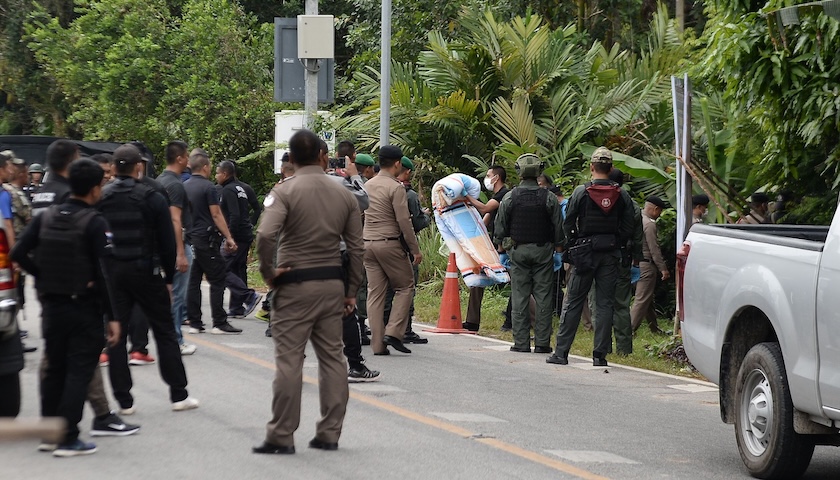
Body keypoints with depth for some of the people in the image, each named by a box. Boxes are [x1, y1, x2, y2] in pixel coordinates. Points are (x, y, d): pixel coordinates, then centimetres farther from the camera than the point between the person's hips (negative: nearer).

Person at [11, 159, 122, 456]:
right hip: (84, 307, -5)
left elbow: (18, 253, -5)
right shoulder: (94, 223, -13)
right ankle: (68, 439, -4)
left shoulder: (46, 217, 3)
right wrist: (111, 316, -13)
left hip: (51, 305, 5)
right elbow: (102, 272, -16)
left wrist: (43, 276, 4)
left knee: (54, 370, 15)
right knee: (79, 372, -1)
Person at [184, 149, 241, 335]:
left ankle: (194, 323, 8)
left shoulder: (184, 187, 10)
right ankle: (219, 323, -5)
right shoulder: (208, 187, -10)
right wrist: (228, 237, -10)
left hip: (190, 239, 7)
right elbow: (216, 215, -13)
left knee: (194, 281, 8)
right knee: (217, 281, -3)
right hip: (206, 239, -7)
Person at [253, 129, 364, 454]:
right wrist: (351, 290, 15)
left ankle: (281, 436, 0)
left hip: (295, 285, -5)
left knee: (289, 359, -2)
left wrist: (268, 272, -10)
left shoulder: (285, 192, -9)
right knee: (331, 357, 10)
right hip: (333, 284, 5)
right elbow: (356, 248, 7)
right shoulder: (343, 195, 6)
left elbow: (265, 235, -24)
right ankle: (329, 434, 13)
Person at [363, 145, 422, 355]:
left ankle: (377, 344, 4)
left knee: (375, 292, 6)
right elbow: (404, 222, -13)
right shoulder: (396, 188, -11)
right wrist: (415, 250, -7)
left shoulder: (367, 186, 11)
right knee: (405, 286, 7)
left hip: (368, 243, 6)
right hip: (390, 243, -6)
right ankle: (393, 333, -4)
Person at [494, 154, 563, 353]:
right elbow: (558, 227, 1)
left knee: (519, 297, 2)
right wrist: (558, 247, 12)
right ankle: (542, 342, 1)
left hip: (518, 250, 0)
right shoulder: (548, 198, -3)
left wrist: (502, 246, 14)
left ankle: (521, 342, 1)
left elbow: (500, 227, 3)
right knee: (543, 297, 2)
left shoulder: (510, 198, -3)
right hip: (543, 250, 0)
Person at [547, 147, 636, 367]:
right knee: (605, 303, 5)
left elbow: (568, 224, -4)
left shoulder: (581, 192, -6)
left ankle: (561, 351, 3)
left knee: (573, 303, 3)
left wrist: (573, 247, 7)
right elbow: (628, 227, 0)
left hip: (585, 253, -2)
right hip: (610, 254, 2)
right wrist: (615, 245, 11)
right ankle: (600, 354, 3)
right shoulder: (622, 195, 1)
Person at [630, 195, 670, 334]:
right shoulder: (649, 224, -16)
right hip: (647, 265, -10)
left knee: (647, 298, 16)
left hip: (637, 263, 10)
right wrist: (663, 269, -12)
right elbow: (654, 249, -17)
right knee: (642, 300, -7)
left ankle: (654, 327, 23)